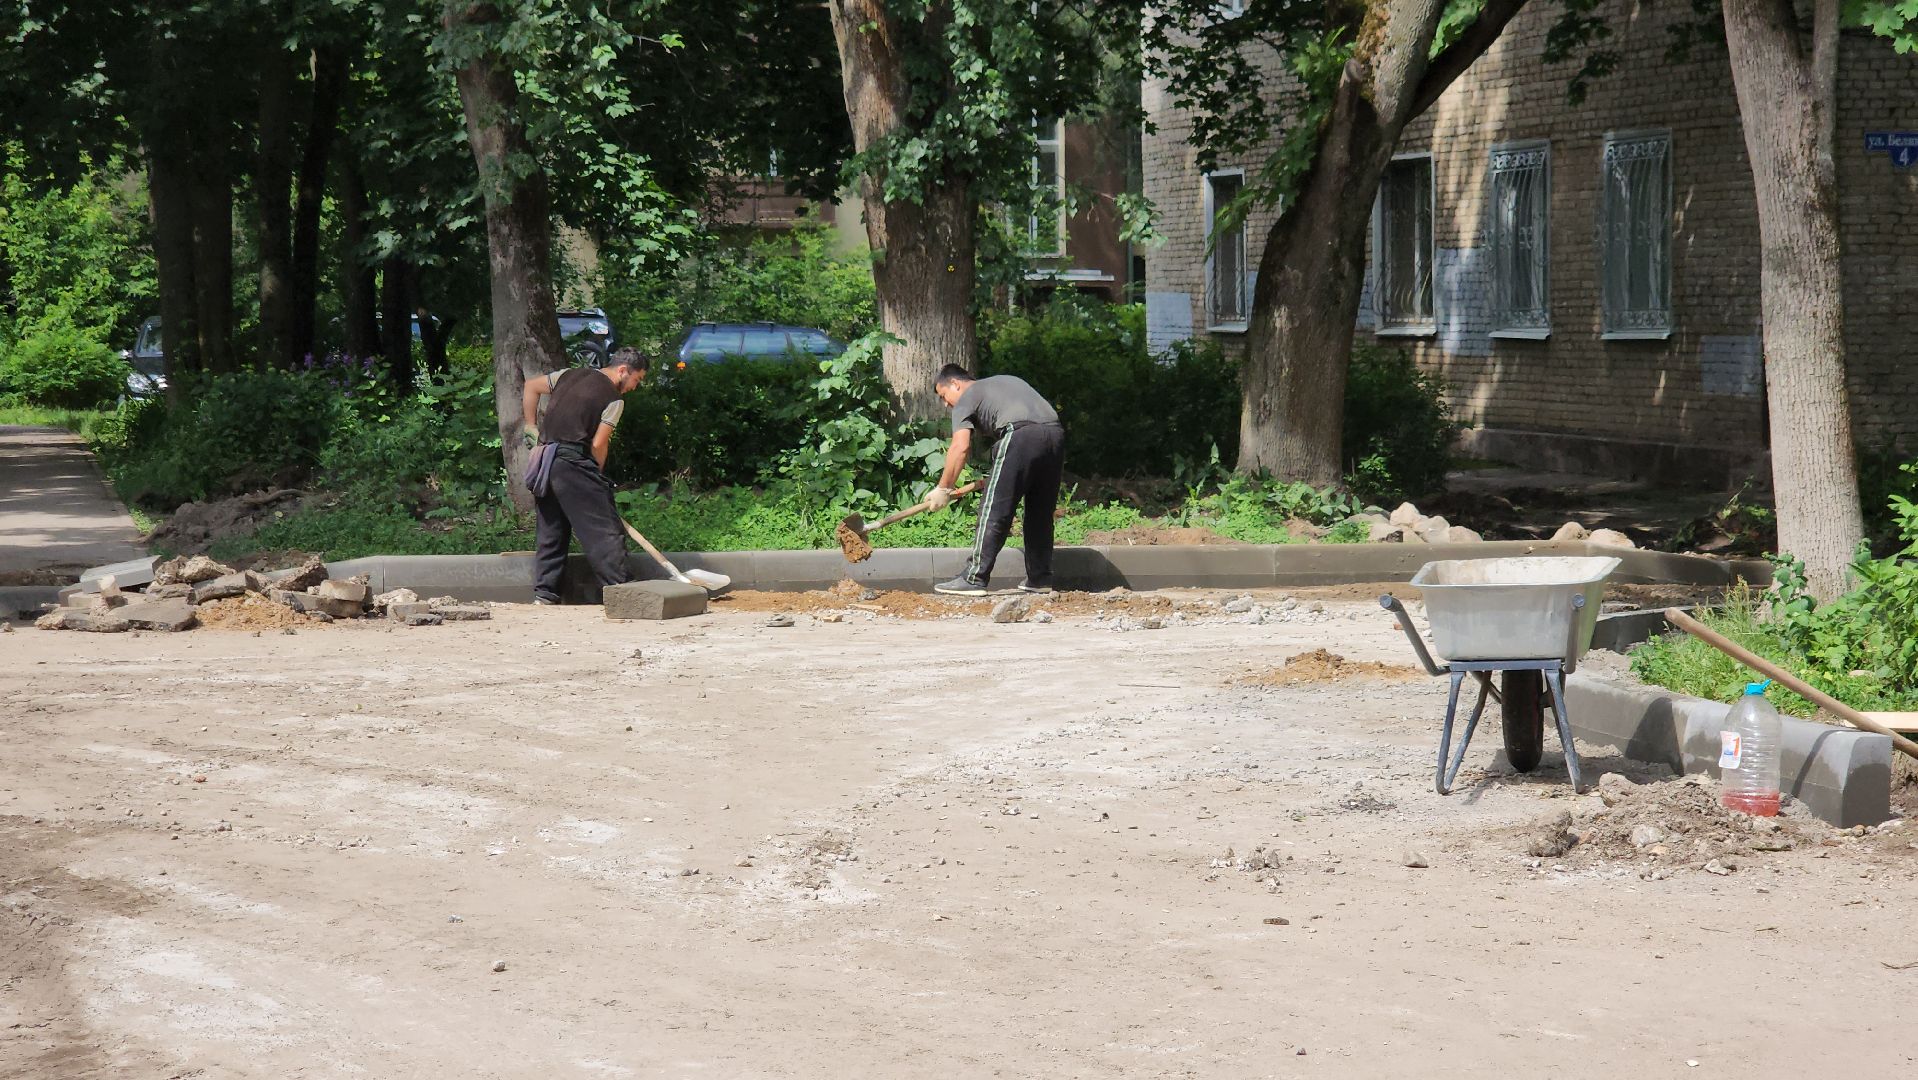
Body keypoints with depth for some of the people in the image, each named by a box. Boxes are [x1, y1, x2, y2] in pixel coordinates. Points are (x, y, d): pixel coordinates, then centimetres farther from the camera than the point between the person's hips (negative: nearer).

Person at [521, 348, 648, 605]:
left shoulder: (571, 374, 16)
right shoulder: (614, 399, -3)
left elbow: (531, 386, 23)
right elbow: (598, 444, -8)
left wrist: (531, 427, 24)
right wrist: (597, 478, 5)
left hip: (543, 458, 7)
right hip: (575, 463, -7)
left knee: (550, 530, 14)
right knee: (604, 530, -3)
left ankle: (544, 593, 12)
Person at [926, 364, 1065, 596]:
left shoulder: (967, 399, 14)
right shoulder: (1008, 380, 36)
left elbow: (960, 447, -1)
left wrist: (943, 489, 4)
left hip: (1020, 437, -7)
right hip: (1055, 432, 7)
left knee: (994, 511, -3)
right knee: (1040, 513, 18)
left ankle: (974, 579, -4)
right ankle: (1040, 579, 22)